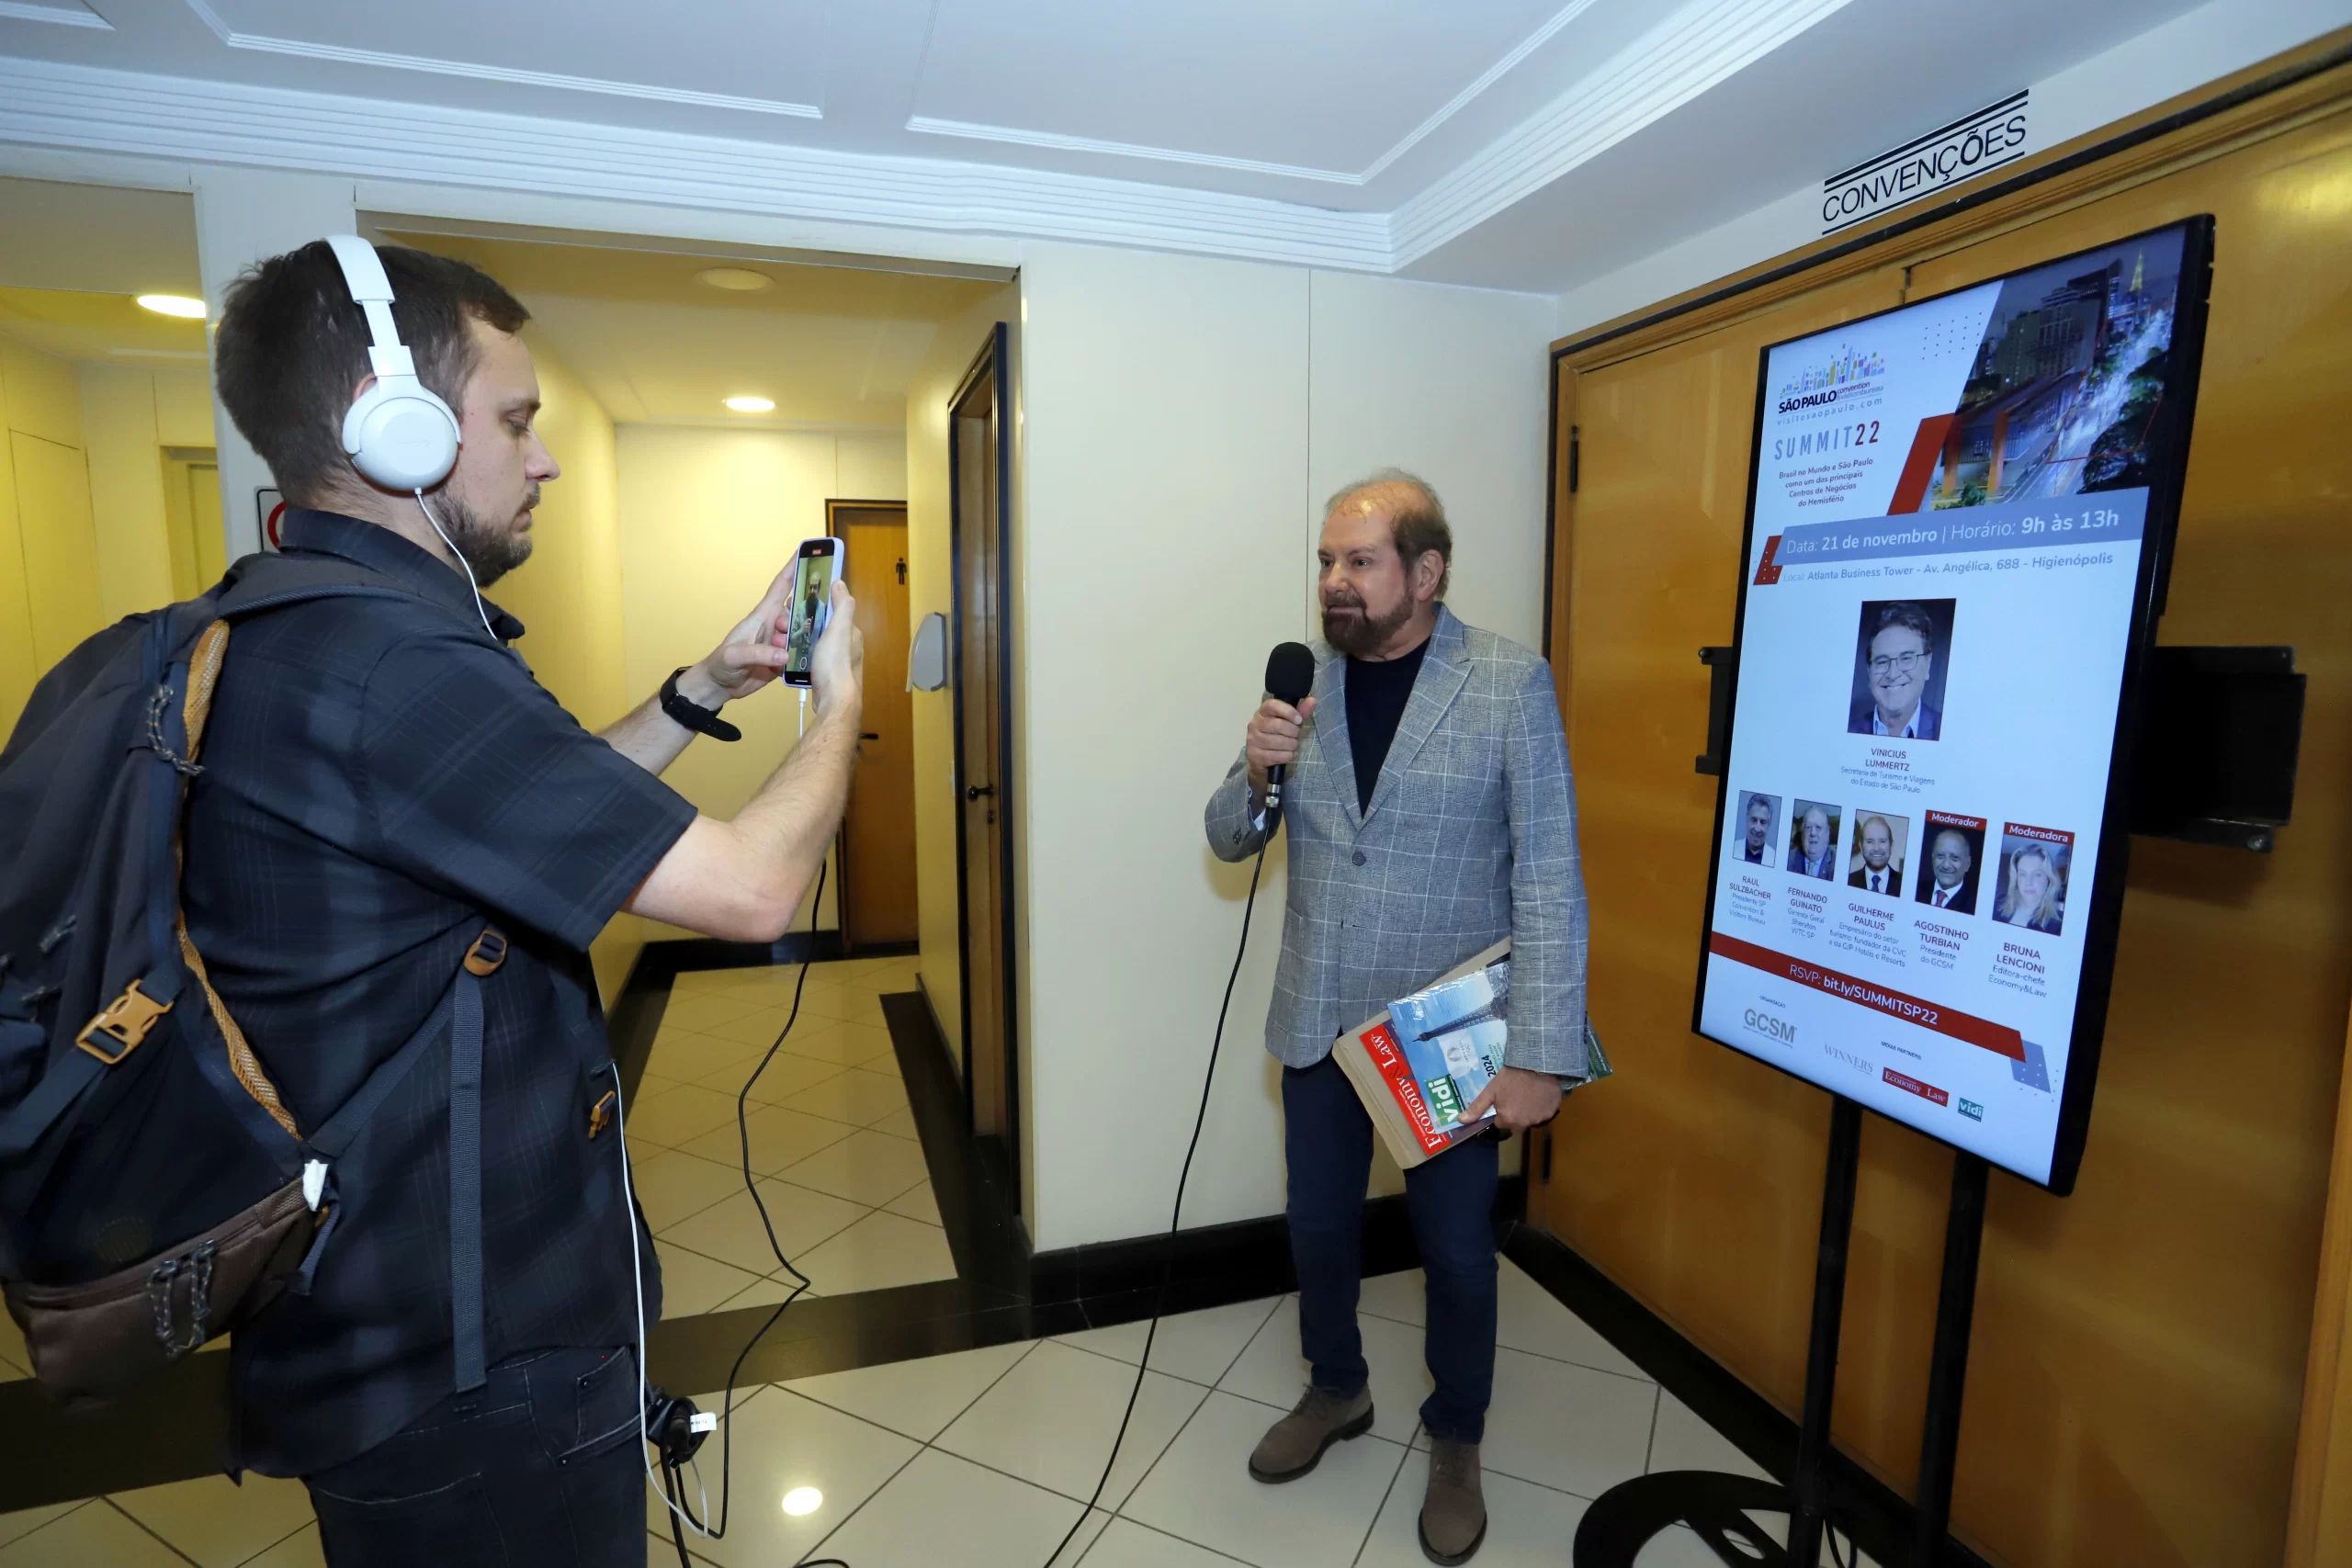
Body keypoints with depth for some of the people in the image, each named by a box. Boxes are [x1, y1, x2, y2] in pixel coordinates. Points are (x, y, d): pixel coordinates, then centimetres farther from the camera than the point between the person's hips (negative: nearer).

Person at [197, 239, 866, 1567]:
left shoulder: (289, 633, 5)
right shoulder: (386, 660, -29)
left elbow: (548, 814, 14)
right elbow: (753, 886, -28)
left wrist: (706, 690, 8)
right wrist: (840, 701, -10)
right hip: (469, 1357, -9)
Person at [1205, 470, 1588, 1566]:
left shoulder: (1511, 683, -13)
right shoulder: (1303, 678, -1)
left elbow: (1549, 879, -14)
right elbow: (1231, 841, 4)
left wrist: (1538, 1054, -17)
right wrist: (1255, 772, -18)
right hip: (1319, 1017, 4)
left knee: (1455, 1248, 14)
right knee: (1318, 1227, 19)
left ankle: (1455, 1443, 41)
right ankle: (1335, 1390, 48)